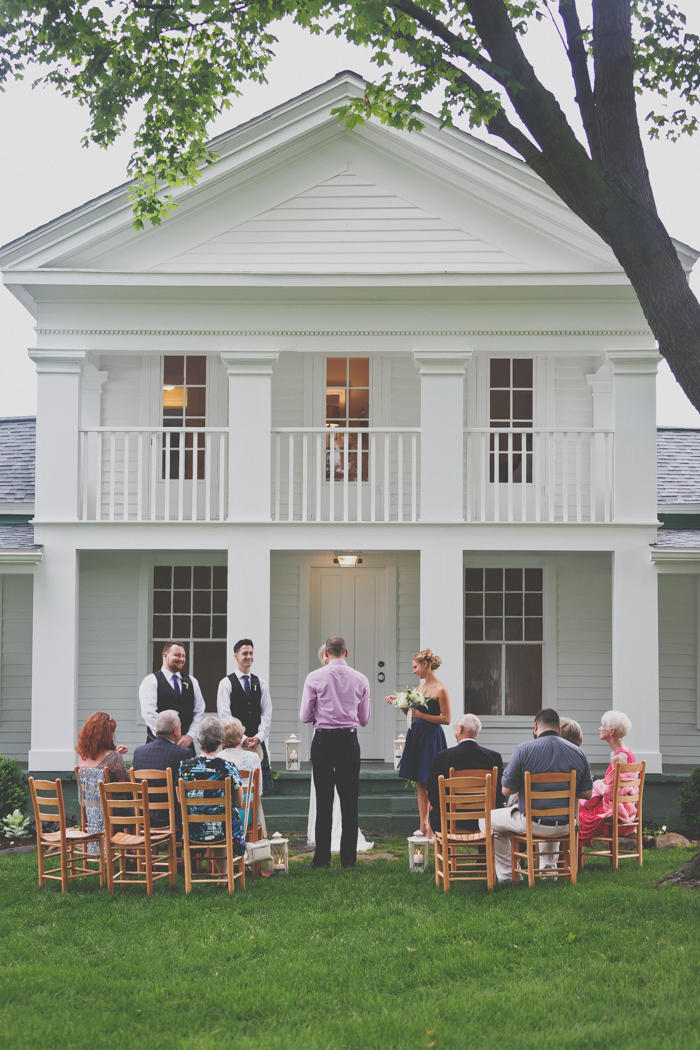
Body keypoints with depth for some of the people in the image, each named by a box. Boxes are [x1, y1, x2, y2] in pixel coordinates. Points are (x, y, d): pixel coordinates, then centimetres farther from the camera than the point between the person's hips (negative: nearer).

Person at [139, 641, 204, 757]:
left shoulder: (192, 682, 15)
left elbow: (199, 712, 13)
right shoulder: (151, 681, 0)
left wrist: (190, 735, -1)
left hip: (186, 743, 4)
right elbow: (149, 713, -9)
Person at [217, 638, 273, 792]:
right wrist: (243, 739, -12)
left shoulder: (261, 683, 13)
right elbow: (224, 716, -5)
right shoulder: (226, 683, 1)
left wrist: (258, 737, -5)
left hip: (258, 742, 3)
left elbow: (267, 714, 9)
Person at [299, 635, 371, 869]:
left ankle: (322, 858, 4)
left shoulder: (314, 678, -5)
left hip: (323, 740, -1)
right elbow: (364, 719, 7)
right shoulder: (360, 679, 1)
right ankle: (349, 858, 8)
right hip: (349, 740, 1)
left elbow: (305, 716, -3)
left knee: (323, 801, 3)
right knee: (349, 801, 7)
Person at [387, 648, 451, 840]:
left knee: (431, 784, -5)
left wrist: (421, 715, -18)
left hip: (431, 738, -8)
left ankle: (432, 828, -1)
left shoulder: (440, 690, -11)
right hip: (416, 737, 8)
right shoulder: (420, 687, 12)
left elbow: (446, 719, -14)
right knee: (420, 784, 8)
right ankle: (423, 826, 12)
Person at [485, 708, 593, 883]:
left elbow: (507, 790, -9)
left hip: (532, 823, -4)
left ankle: (506, 875, 20)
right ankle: (548, 869, 39)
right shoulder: (578, 753, 0)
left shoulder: (523, 750, -12)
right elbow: (587, 793, 5)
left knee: (488, 821, 20)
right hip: (565, 826, 5)